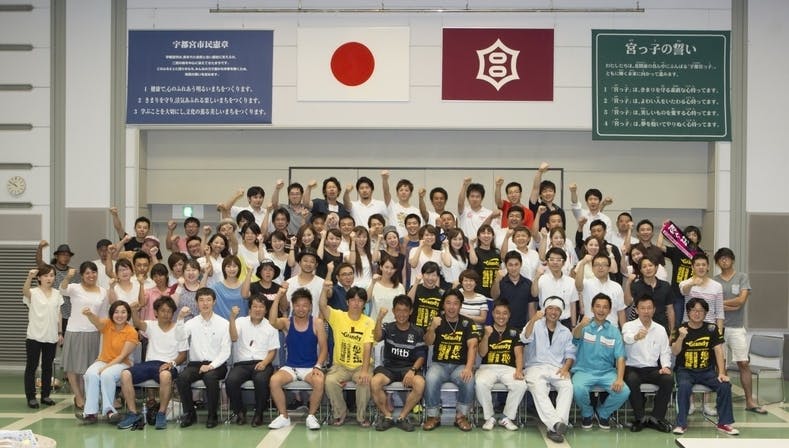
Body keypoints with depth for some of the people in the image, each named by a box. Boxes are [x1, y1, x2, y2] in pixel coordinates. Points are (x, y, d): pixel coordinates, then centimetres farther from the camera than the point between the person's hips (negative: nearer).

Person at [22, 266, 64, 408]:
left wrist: (60, 333, 8)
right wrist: (29, 277, -51)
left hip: (51, 336, 4)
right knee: (31, 366, 2)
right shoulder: (33, 293, -8)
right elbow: (25, 291, -32)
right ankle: (31, 397, 8)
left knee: (47, 367, 12)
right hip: (34, 336, -4)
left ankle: (45, 395, 21)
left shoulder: (57, 294, 7)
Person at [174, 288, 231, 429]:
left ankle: (212, 415, -15)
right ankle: (189, 413, -7)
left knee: (210, 377, -34)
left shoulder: (223, 323, 3)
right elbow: (179, 337, -10)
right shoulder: (192, 323, 9)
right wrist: (180, 319, -24)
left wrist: (211, 366, -15)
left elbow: (225, 351, -2)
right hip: (195, 363, 2)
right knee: (182, 378, -28)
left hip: (216, 365, -2)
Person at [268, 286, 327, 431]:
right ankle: (283, 416, -9)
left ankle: (311, 416, -9)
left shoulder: (317, 323, 1)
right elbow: (272, 321, -23)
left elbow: (323, 348, 0)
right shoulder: (287, 322, 1)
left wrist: (317, 366, -16)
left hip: (310, 367, -1)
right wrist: (278, 297, -27)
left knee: (319, 382, -33)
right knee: (274, 380, -28)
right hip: (290, 367, 1)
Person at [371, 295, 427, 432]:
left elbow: (421, 356, 2)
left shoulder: (417, 332, 7)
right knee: (374, 382, -32)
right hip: (389, 367, 0)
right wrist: (379, 318, -32)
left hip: (409, 367, 0)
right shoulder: (387, 328, 7)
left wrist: (412, 370, -18)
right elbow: (377, 338, -16)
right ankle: (388, 416, -9)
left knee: (420, 384, -33)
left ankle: (402, 417, -12)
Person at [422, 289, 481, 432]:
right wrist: (432, 328, -30)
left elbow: (472, 346, -11)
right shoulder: (437, 321, 6)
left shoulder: (468, 323, 2)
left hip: (460, 365, 0)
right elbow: (428, 342, -7)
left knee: (468, 380, -32)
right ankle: (432, 416, -14)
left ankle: (461, 416, -11)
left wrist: (468, 367, -28)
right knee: (431, 379, -32)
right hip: (439, 364, 0)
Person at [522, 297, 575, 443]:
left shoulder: (565, 332, 19)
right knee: (538, 389, -35)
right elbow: (525, 339, -11)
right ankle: (556, 423, -47)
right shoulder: (535, 325, 9)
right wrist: (533, 320, -27)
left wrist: (566, 367, -8)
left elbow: (570, 353, 14)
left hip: (557, 369, 2)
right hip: (536, 366, -2)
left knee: (567, 386, -31)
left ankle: (554, 427, -40)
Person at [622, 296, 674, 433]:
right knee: (632, 380, -36)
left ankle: (656, 417, -13)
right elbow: (627, 338, -24)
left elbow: (665, 351, 13)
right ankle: (640, 417, -16)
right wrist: (636, 337, -49)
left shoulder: (660, 329, 13)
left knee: (669, 379, -26)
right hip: (633, 368, -3)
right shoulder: (629, 326, 0)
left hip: (652, 369, 3)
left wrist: (665, 366, -8)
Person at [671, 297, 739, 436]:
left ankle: (724, 423, -8)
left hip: (707, 371, 2)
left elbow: (719, 351, -2)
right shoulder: (681, 329, 0)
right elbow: (675, 352, -11)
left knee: (725, 385, -22)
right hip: (685, 371, -2)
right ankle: (681, 424, -21)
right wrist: (681, 337, -29)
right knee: (684, 386, -33)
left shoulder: (711, 329, 4)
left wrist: (721, 373, -13)